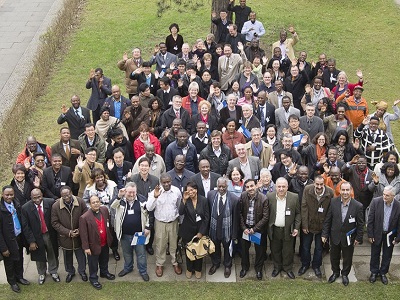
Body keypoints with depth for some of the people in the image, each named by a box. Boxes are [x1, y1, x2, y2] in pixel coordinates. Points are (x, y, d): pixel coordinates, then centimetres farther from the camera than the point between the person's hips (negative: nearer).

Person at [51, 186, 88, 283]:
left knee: (81, 255, 18)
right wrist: (68, 232, -18)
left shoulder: (80, 202, -17)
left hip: (79, 235, 0)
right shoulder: (55, 206, -19)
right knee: (67, 256, 20)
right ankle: (70, 272, 46)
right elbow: (55, 223, -12)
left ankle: (82, 271, 44)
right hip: (65, 237, 0)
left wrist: (80, 230, -16)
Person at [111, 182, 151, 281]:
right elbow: (112, 208, -24)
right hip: (125, 234, 1)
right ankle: (127, 268, 43)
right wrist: (119, 197, -35)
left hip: (139, 233, -1)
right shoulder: (120, 200, -6)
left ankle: (143, 271, 28)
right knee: (127, 253, 20)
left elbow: (149, 213, 0)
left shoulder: (142, 199, -8)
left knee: (141, 253, 10)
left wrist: (148, 227, -3)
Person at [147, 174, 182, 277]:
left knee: (174, 243, 15)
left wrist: (180, 219, 14)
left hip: (173, 222, 2)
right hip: (160, 223, -2)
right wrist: (154, 197, -39)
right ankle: (159, 264, 30)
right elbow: (149, 208, -24)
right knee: (160, 244, 10)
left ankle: (175, 262, 36)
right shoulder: (155, 192, -17)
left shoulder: (177, 191, -10)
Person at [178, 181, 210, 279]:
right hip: (188, 231, 0)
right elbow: (181, 213, -24)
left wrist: (201, 232, -8)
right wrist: (184, 200, -32)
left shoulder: (203, 200, -9)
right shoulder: (185, 200, -8)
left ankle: (198, 269, 33)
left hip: (200, 230, 0)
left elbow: (206, 217, -6)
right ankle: (189, 269, 35)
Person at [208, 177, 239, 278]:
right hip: (214, 228, 2)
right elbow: (208, 212, -2)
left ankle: (227, 266, 50)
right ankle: (215, 263, 54)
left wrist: (234, 235, -10)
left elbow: (236, 218, -15)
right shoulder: (211, 195, -13)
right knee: (215, 248, 25)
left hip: (227, 229, -2)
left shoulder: (234, 199, -22)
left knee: (227, 248, 22)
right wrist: (208, 227, 1)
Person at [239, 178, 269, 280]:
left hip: (259, 228, -2)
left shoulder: (263, 199, -22)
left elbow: (265, 217, -17)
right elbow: (240, 213, -5)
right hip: (245, 227, 2)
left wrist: (254, 229, -17)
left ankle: (258, 269, 36)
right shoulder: (243, 196, -14)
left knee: (260, 249, 13)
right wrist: (243, 228, -10)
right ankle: (245, 267, 39)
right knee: (244, 248, 16)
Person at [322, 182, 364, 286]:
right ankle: (335, 272, 45)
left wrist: (358, 238, -4)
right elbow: (328, 219, -5)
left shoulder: (358, 206, -18)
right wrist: (325, 234, -4)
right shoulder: (333, 202, -13)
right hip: (335, 236, 1)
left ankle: (345, 274, 43)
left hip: (349, 237, -1)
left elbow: (360, 224, -8)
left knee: (347, 258, 18)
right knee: (334, 256, 20)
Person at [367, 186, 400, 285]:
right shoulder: (376, 202, -18)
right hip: (377, 233, 0)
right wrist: (370, 235, -9)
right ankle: (374, 272, 35)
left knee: (387, 256, 16)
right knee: (375, 254, 15)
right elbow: (370, 219, -11)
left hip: (390, 235, 1)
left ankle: (383, 273, 36)